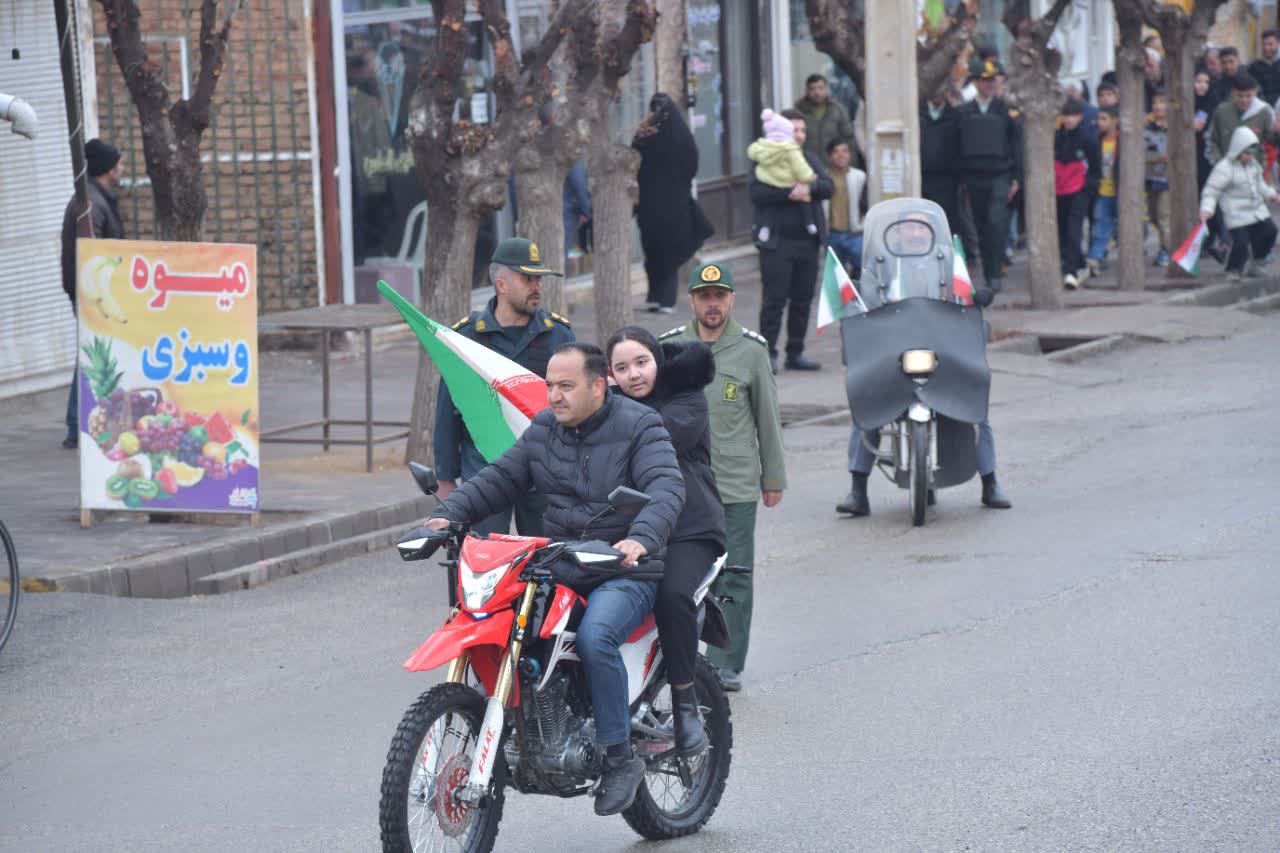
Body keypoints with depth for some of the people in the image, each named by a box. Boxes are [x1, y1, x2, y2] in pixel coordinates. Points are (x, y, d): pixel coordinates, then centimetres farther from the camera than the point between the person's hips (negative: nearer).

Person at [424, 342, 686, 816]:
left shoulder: (639, 427, -7)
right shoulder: (543, 430, 12)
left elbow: (666, 488, -21)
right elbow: (500, 479, 13)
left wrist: (641, 538, -40)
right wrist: (450, 515, -5)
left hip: (624, 571, -6)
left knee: (594, 637, -34)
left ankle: (620, 758, -22)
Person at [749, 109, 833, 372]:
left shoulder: (809, 159, 15)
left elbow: (828, 187, 4)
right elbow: (756, 193, -14)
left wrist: (809, 187, -16)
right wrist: (789, 193, -23)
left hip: (807, 241, 6)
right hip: (777, 242, -6)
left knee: (802, 300, 8)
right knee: (775, 299, -6)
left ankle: (795, 353, 15)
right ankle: (768, 353, -3)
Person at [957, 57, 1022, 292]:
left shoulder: (1006, 109, 2)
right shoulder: (965, 112, 7)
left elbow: (1017, 143, 2)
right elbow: (960, 146, 9)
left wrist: (1016, 177, -3)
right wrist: (961, 178, 4)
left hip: (1000, 175, -3)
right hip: (975, 176, 3)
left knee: (997, 220, -17)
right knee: (982, 226, 7)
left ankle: (996, 273, -16)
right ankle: (990, 275, 15)